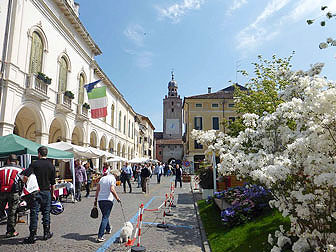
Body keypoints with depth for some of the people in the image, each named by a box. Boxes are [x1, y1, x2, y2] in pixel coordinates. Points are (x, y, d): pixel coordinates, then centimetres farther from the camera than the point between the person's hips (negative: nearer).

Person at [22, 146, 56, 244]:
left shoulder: (35, 164, -7)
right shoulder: (51, 165, 2)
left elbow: (25, 176, -20)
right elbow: (53, 182, 5)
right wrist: (52, 193, 14)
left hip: (36, 192, -2)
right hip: (47, 192, 3)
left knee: (34, 213, 3)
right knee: (46, 213, 12)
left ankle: (32, 236, 5)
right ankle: (46, 233, 20)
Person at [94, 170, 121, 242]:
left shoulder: (102, 178, 12)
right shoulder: (113, 179, -6)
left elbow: (97, 190, 12)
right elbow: (112, 190, -19)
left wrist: (95, 200, 17)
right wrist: (117, 198, -8)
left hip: (100, 199, 7)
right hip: (108, 200, -6)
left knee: (105, 216, 24)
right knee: (105, 217, -4)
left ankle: (108, 229, 43)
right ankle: (100, 236, -9)